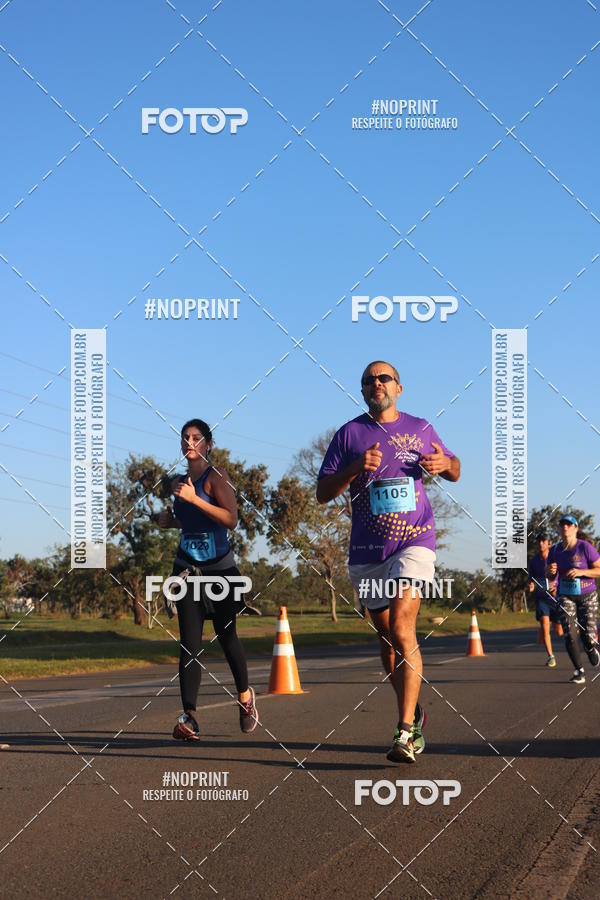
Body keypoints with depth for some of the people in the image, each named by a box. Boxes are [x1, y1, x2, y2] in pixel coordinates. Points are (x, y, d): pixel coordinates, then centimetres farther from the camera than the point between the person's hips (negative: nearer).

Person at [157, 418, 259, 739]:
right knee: (189, 644, -9)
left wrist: (194, 498, -26)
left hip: (219, 568, -4)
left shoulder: (215, 477, -8)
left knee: (227, 636, 8)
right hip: (188, 569, 4)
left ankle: (245, 696, 35)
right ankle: (189, 717, -17)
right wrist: (169, 519, 6)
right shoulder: (179, 482, 11)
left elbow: (231, 519, -21)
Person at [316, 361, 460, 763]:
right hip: (367, 551, 2)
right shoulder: (349, 434, 6)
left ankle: (405, 732, -21)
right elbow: (323, 493, 2)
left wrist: (445, 464, -3)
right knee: (387, 639, 10)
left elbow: (455, 471, 21)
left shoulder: (420, 429, 8)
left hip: (415, 541, -2)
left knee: (401, 629, -19)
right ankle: (415, 714, 30)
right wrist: (355, 469, -16)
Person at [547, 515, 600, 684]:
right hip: (566, 596, 3)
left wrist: (581, 572, -25)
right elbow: (550, 577, 12)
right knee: (569, 634, -12)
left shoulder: (585, 547, -13)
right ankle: (579, 671, -1)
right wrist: (550, 571, -12)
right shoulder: (555, 550, 0)